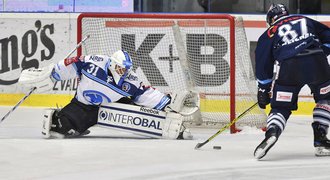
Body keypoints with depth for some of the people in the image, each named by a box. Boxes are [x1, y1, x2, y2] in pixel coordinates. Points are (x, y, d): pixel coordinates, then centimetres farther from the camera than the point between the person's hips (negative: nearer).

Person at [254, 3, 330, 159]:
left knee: (280, 107, 10)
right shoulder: (306, 21, 28)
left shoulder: (269, 34, 23)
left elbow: (263, 65, 21)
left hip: (288, 68, -1)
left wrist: (263, 90, 27)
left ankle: (271, 133, -19)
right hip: (316, 63, 1)